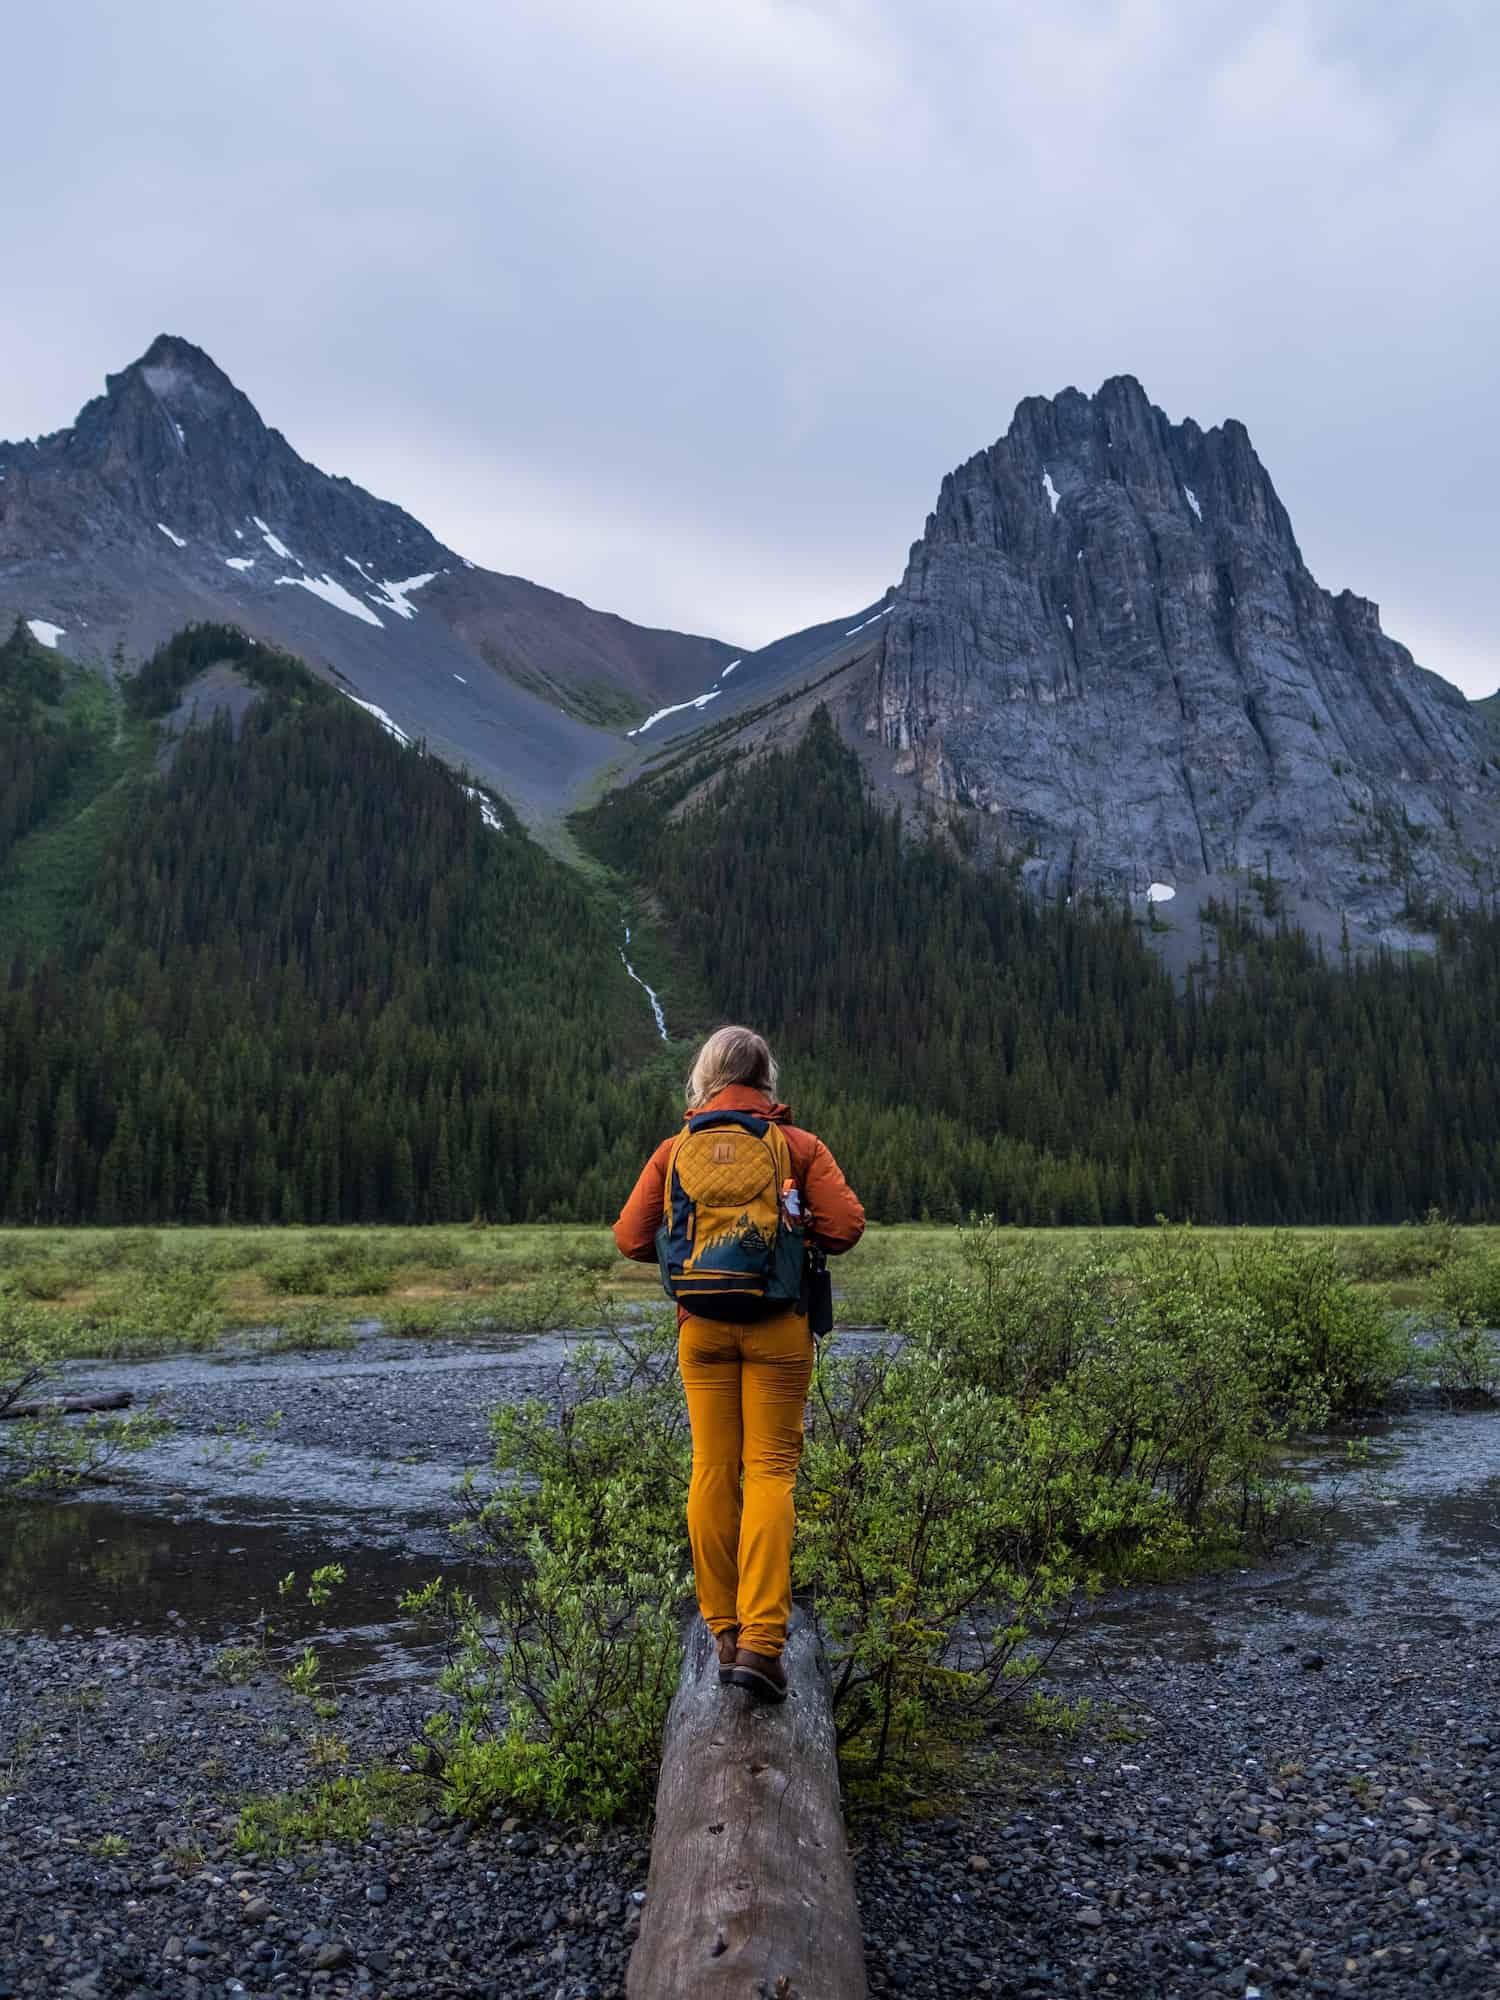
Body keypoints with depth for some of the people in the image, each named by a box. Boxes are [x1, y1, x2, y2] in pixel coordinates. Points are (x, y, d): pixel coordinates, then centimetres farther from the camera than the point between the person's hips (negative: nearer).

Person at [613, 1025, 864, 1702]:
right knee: (770, 1470, 1)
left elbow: (631, 1237, 1)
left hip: (702, 1326, 2)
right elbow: (846, 1226, -7)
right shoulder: (800, 1145, 2)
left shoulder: (676, 1149, 6)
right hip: (778, 1323, -2)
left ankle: (723, 1632, 17)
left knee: (712, 1472, 9)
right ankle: (761, 1641, -6)